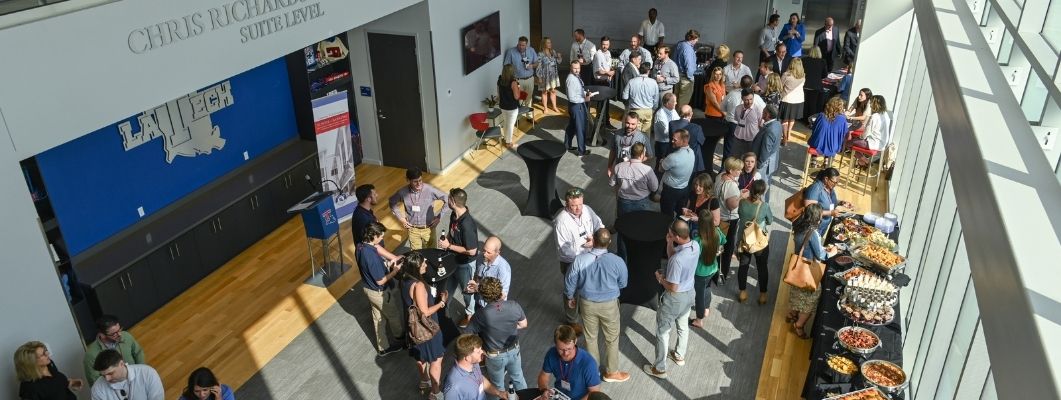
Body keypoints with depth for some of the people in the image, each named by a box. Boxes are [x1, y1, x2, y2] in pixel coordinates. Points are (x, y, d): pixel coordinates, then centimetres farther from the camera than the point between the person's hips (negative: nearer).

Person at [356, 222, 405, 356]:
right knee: (395, 315, 18)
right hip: (380, 292, -8)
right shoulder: (371, 255, -37)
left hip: (368, 288, 8)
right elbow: (381, 281, -28)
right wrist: (395, 271, -16)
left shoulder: (360, 247, -9)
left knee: (378, 318, 23)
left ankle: (383, 347, 38)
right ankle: (402, 339, 43)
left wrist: (387, 264, 3)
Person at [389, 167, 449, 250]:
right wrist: (400, 218, 2)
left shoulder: (430, 190, -19)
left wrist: (439, 217, -11)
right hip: (413, 230, 1)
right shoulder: (403, 192, -13)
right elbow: (392, 201, 8)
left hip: (428, 228, -1)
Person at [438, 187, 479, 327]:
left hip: (465, 263, -7)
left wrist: (449, 245, -25)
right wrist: (446, 238, -8)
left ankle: (470, 313, 42)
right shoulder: (454, 215, -11)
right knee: (450, 283, 29)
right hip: (454, 258, 7)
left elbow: (471, 251, -31)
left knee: (466, 289, 18)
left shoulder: (467, 225, -38)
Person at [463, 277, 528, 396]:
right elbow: (523, 324, -6)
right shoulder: (514, 306, -24)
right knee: (518, 378, 30)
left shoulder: (481, 315, -32)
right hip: (514, 350, 3)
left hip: (495, 356, -3)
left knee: (498, 385, 25)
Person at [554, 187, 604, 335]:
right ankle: (571, 320, 40)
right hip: (571, 262, -6)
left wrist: (596, 237, -18)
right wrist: (584, 245, -31)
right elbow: (564, 250, -30)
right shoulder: (561, 221, -31)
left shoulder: (587, 210, -13)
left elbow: (599, 225, 2)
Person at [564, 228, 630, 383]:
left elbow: (570, 283, -8)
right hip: (609, 305, -1)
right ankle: (611, 372, 34)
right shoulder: (617, 261, -24)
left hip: (587, 303, 2)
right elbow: (623, 284, -5)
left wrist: (570, 297, 12)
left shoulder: (580, 260, -22)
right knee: (611, 339, 20)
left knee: (590, 337, 23)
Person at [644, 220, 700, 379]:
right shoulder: (695, 245, -13)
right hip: (689, 293, 8)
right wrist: (669, 244, -12)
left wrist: (660, 278, -11)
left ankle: (660, 368, 26)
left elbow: (673, 288, -28)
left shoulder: (677, 259, -38)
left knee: (662, 332, 12)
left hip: (675, 298, -8)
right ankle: (679, 356, 51)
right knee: (683, 326, 29)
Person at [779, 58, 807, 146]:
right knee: (792, 118, 22)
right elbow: (802, 85, 9)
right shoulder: (803, 76, -7)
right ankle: (788, 133, 39)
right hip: (798, 99, 4)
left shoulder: (786, 75, -18)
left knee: (785, 119, 8)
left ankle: (785, 138, 7)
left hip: (787, 99, -4)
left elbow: (780, 86, -6)